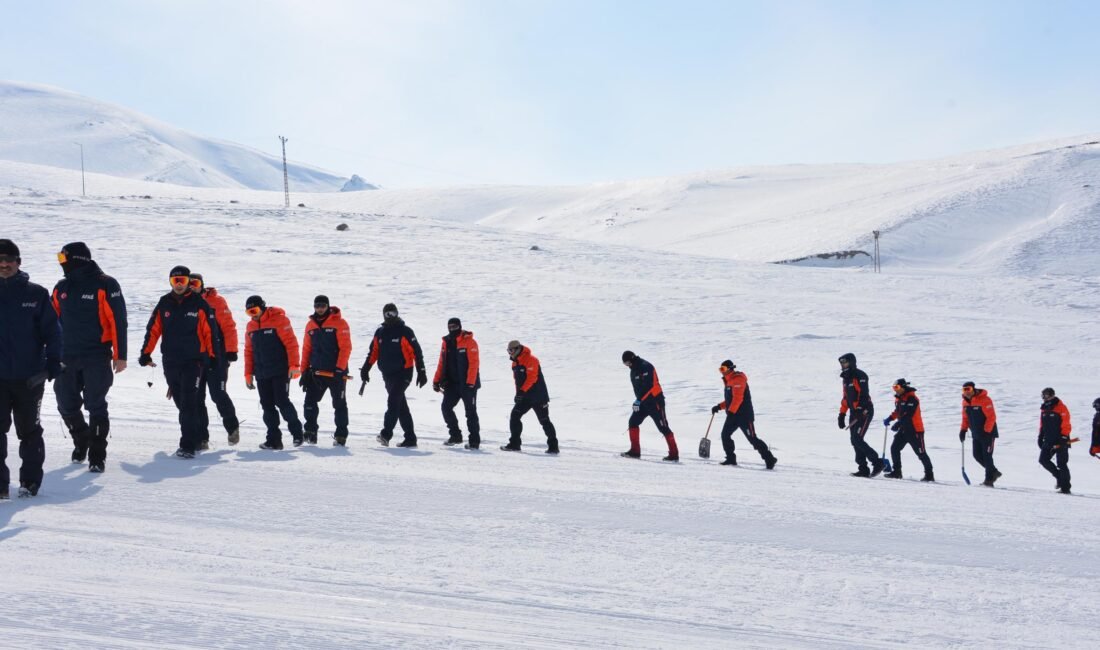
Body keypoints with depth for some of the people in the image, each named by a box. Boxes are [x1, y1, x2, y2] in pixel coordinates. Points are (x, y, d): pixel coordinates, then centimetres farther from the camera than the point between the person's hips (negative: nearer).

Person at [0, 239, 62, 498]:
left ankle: (30, 481, 17)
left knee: (29, 431, 8)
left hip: (29, 377, -1)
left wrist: (53, 363, -8)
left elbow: (52, 331, 1)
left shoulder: (36, 294, 0)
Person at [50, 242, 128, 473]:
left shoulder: (105, 285, -7)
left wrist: (120, 356, -11)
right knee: (66, 405, 7)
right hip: (67, 358, 5)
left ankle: (97, 454, 5)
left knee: (95, 406, -4)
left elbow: (118, 322, -8)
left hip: (97, 358, -5)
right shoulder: (62, 288, 10)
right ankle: (81, 439, 32)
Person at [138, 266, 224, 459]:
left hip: (194, 362, -4)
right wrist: (145, 353, 8)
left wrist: (214, 356, -2)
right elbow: (153, 330, 11)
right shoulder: (164, 303, 8)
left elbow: (211, 332, -1)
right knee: (182, 404, 11)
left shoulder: (199, 304, -2)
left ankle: (188, 446, -11)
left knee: (189, 404, -11)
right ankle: (196, 437, 25)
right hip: (170, 363, 4)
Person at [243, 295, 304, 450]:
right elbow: (249, 351, 18)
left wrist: (294, 365, -17)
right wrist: (248, 374, 15)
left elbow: (291, 343, -11)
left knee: (282, 402, -10)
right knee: (267, 406, 4)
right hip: (262, 374, 6)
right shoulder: (250, 326, 13)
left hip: (280, 372, -6)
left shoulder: (279, 319, -7)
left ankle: (297, 433, 4)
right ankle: (273, 439, 9)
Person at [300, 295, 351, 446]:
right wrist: (304, 371, 9)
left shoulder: (339, 323, -6)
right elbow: (306, 349, 14)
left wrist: (339, 369, -16)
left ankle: (341, 436, 9)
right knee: (310, 403, 1)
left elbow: (345, 347, -11)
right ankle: (310, 432, 12)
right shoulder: (311, 325, 11)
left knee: (339, 404, 2)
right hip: (316, 373, 5)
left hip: (336, 372, -5)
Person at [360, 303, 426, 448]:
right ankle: (410, 438, 11)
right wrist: (365, 368, 4)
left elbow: (416, 352, -5)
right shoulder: (380, 332, 12)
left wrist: (421, 372, -8)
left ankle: (386, 433, -25)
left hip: (403, 373, -6)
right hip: (387, 375, 6)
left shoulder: (405, 331, -4)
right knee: (401, 406, 8)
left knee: (393, 401, -19)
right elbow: (373, 352, 16)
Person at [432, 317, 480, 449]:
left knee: (470, 412, -1)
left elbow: (474, 363, -16)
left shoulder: (469, 342, -9)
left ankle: (474, 440, 6)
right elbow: (442, 363, 15)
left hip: (467, 384, -6)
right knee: (446, 407, -2)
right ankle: (455, 435, 11)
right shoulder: (446, 342, 10)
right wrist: (437, 380, 9)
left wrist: (470, 382, -22)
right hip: (452, 383, 6)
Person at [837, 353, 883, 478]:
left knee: (857, 439, -15)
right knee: (855, 441, 3)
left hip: (864, 412, -9)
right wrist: (842, 414, 19)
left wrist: (859, 410, -31)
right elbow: (846, 397, 23)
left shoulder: (859, 375, -11)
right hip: (854, 413, 9)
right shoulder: (846, 378, 17)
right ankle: (863, 469, 6)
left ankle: (877, 462, -4)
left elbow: (863, 394, -21)